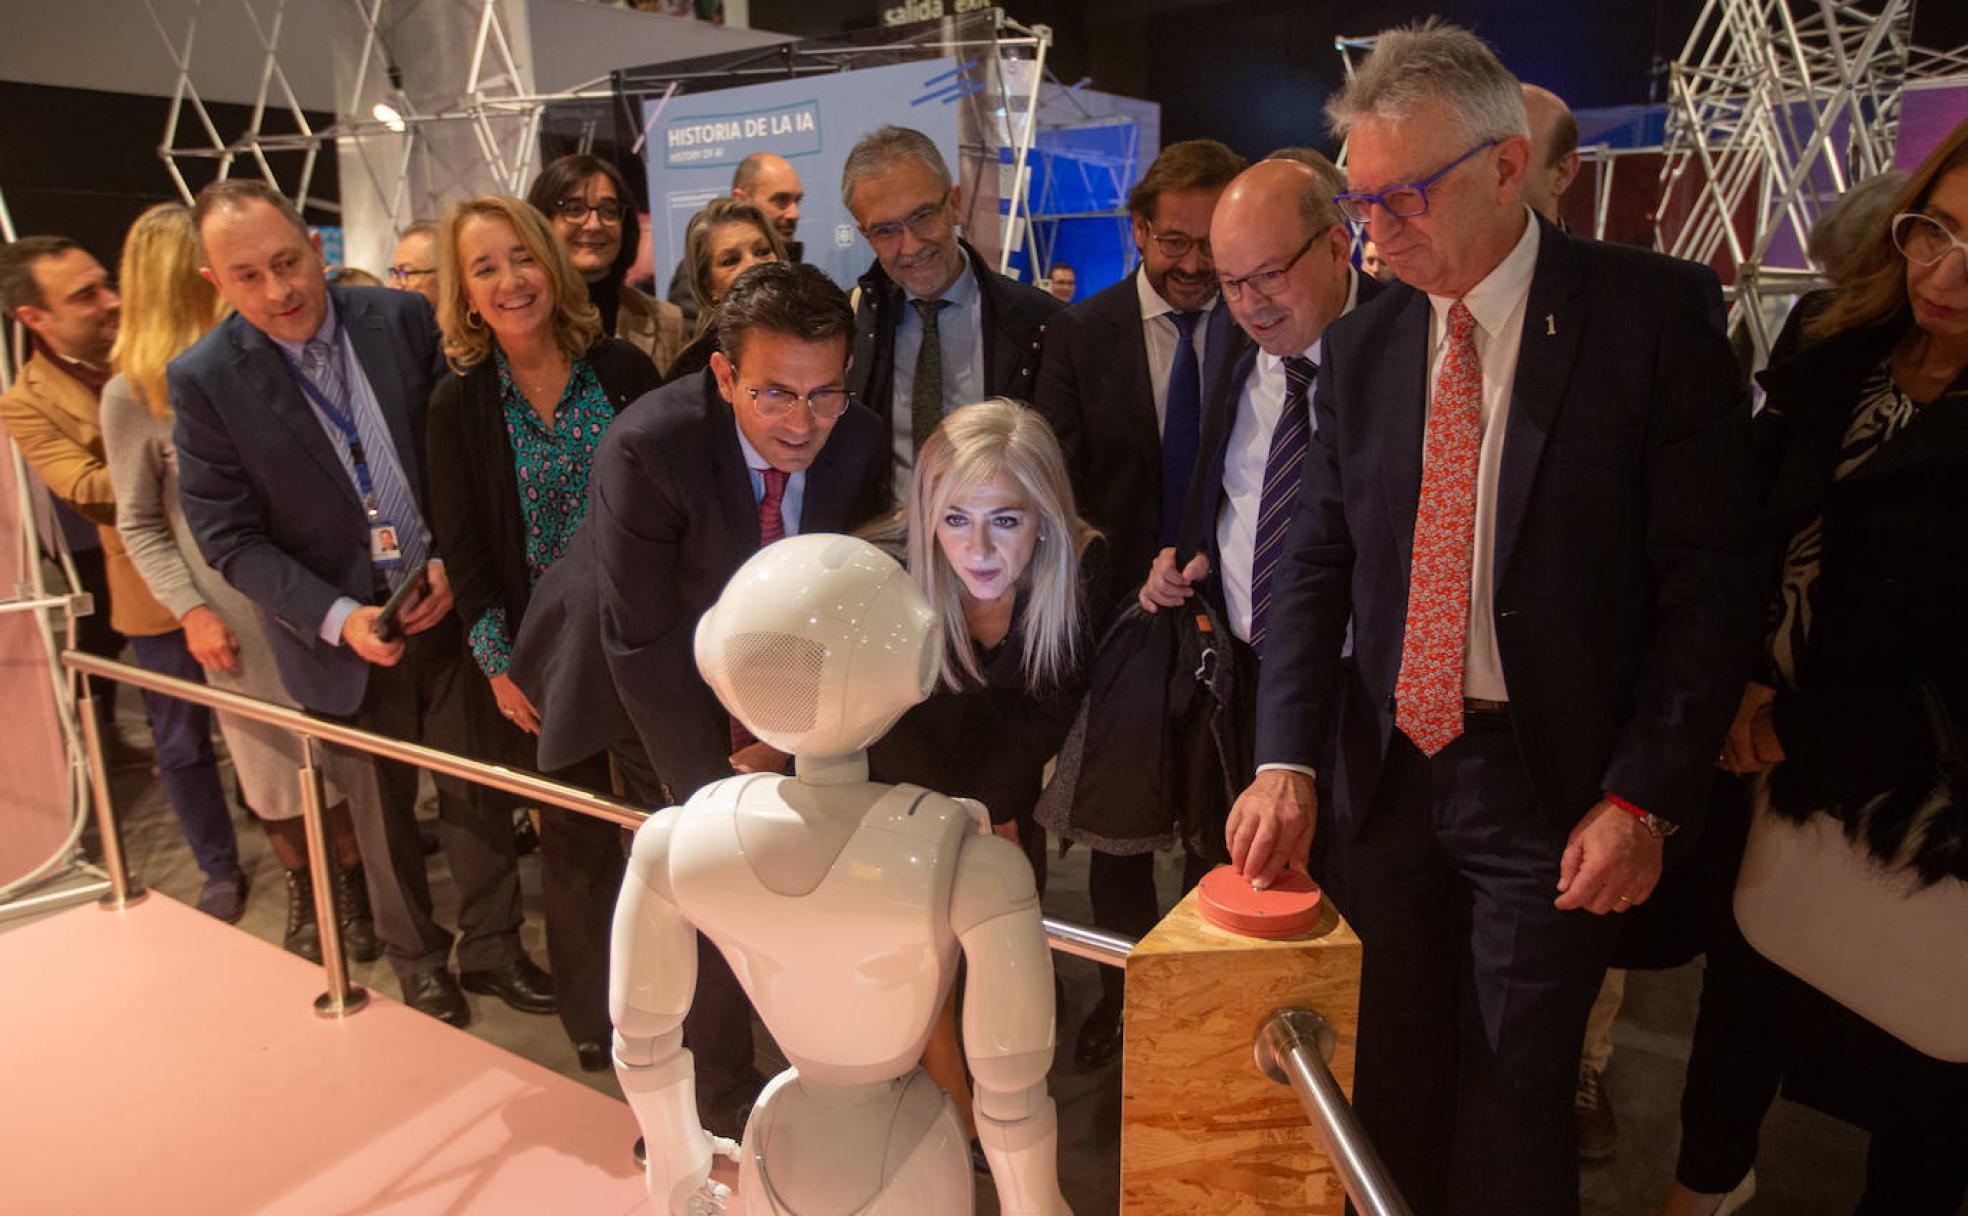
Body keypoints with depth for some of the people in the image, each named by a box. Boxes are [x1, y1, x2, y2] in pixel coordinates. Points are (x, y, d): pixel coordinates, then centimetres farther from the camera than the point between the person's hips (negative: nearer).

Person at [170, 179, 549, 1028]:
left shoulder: (403, 320, -6)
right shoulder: (204, 379, -11)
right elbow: (229, 538, -9)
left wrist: (451, 561, -11)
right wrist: (336, 617, -19)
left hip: (447, 607, 1)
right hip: (341, 636, -1)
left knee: (477, 792, 13)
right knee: (382, 814, 16)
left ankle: (491, 947, 33)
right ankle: (416, 961, 38)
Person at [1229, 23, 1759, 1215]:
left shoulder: (1656, 313, -8)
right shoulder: (1363, 345, 4)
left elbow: (1709, 579, -9)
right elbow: (1318, 560, 4)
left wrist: (1643, 799, -13)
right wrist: (1287, 761, -6)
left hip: (1553, 783, -3)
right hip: (1387, 766, 4)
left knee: (1513, 1103, 7)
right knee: (1392, 1086, 16)